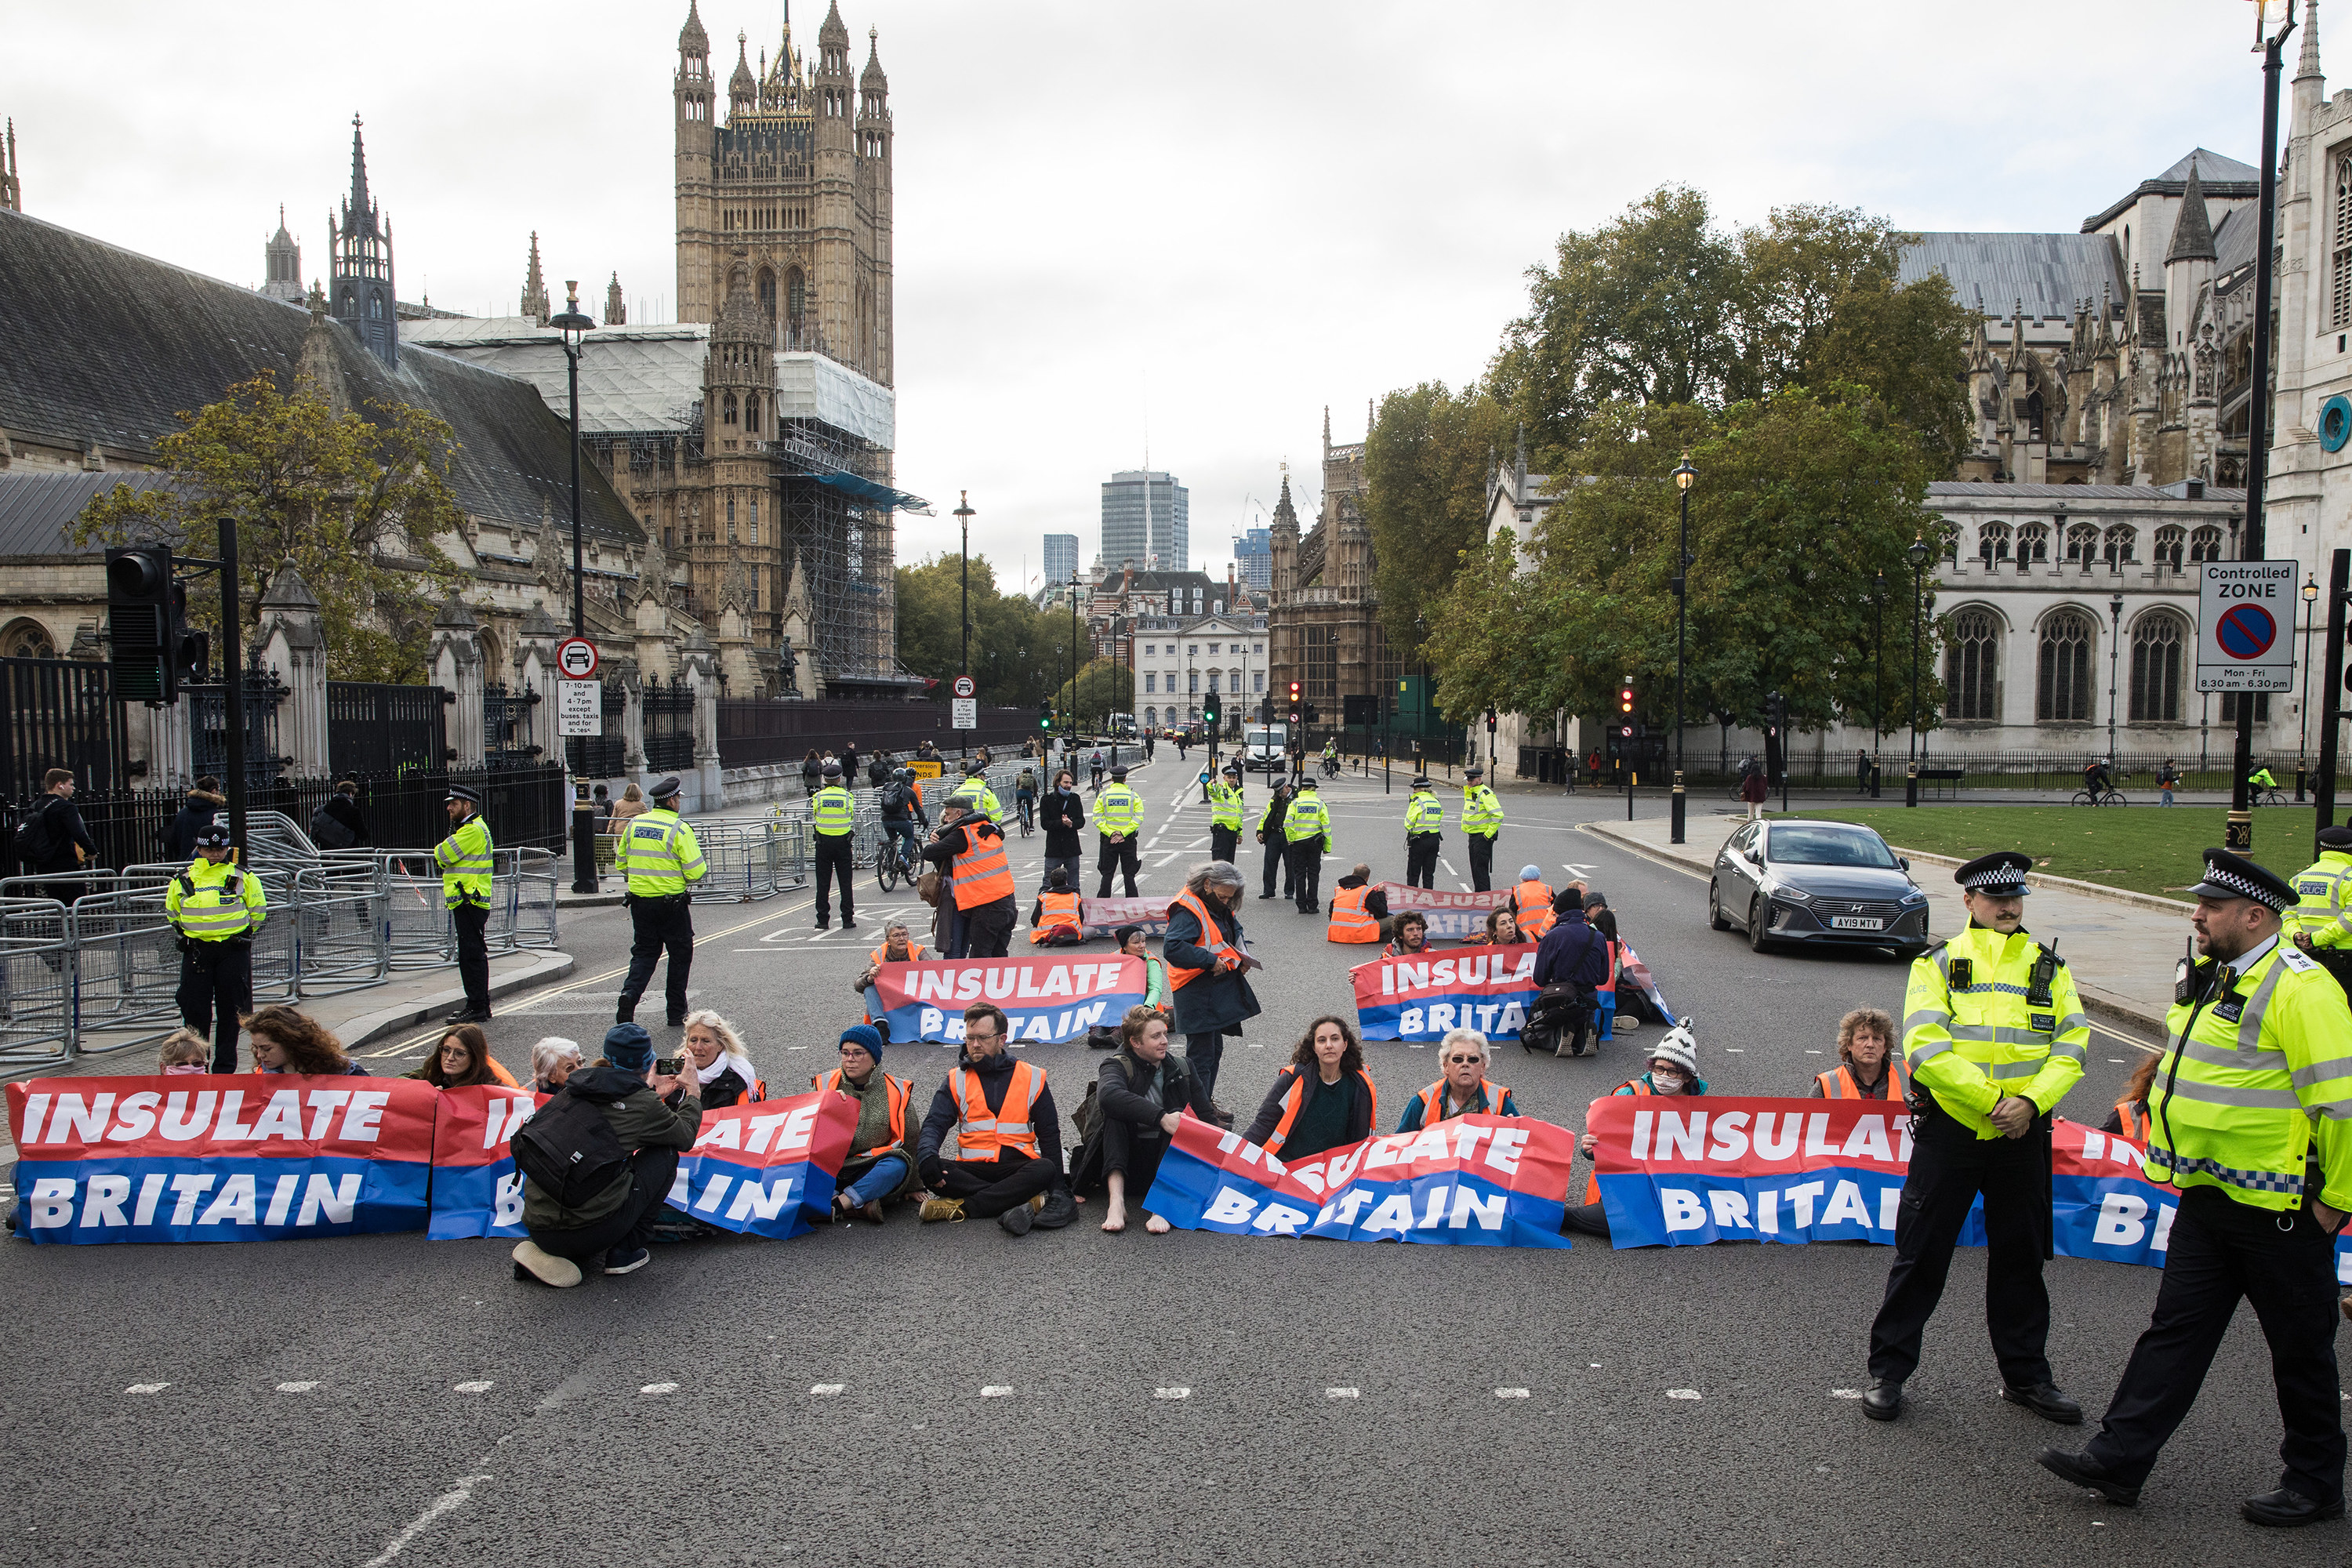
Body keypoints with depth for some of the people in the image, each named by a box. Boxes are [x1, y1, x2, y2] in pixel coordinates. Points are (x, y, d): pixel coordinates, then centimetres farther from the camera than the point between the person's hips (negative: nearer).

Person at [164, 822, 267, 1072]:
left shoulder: (243, 878, 0)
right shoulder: (183, 880, 5)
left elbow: (258, 911, 10)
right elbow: (172, 912, 20)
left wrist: (241, 933, 8)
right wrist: (186, 932, 14)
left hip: (233, 951, -1)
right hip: (196, 952, 1)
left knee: (230, 1011, 3)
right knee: (195, 1010, 2)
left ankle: (225, 1067, 12)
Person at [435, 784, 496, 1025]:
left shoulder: (473, 830, -14)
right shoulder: (468, 828, 21)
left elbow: (443, 855, -16)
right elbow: (444, 859, 19)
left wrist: (439, 850, 5)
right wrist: (444, 854, -2)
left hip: (470, 902, -11)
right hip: (465, 902, 11)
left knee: (472, 955, -9)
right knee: (471, 956, 14)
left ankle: (477, 1009, -8)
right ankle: (477, 1006, 20)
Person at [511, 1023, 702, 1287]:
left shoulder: (572, 1090, 11)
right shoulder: (642, 1103, -3)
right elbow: (686, 1137, 15)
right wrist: (692, 1092, 31)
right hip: (593, 1231, -5)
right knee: (665, 1152, 14)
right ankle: (625, 1251, 12)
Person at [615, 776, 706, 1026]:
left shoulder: (634, 825, 4)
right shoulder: (679, 829, -13)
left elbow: (621, 863, 13)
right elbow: (696, 872, -16)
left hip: (639, 901, 4)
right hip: (671, 903, -4)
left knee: (644, 952, 15)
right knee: (680, 955, 11)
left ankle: (630, 993, -11)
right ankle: (676, 1013, 15)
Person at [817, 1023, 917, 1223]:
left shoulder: (895, 1091, 5)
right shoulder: (824, 1085, 9)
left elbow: (910, 1141, 8)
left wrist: (913, 1188, 7)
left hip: (870, 1173, -1)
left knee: (898, 1165, -33)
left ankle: (836, 1206, -37)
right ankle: (857, 1206, -41)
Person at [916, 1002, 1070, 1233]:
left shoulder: (1032, 1077, 10)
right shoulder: (957, 1080, 12)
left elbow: (1049, 1134, 13)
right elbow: (935, 1124, 1)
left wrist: (1057, 1185, 3)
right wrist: (927, 1155, -22)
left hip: (1017, 1166, -1)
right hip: (971, 1169, 1)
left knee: (1044, 1169, -33)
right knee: (932, 1173, -30)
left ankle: (960, 1208, -30)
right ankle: (1025, 1200, -31)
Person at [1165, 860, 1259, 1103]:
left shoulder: (1222, 908, 10)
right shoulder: (1187, 910, -21)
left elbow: (1235, 932, 28)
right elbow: (1172, 948, -31)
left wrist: (1241, 957, 9)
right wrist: (1210, 960, -29)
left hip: (1220, 990, 10)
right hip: (1197, 994, -10)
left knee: (1215, 1049, 20)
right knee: (1201, 1055, -7)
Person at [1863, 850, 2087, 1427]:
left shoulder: (2049, 967, 10)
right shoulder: (1938, 963, 0)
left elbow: (2071, 1046, 1)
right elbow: (1926, 1046, -11)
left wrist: (2031, 1101, -15)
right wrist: (1991, 1100, -18)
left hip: (2023, 1135, 3)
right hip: (1949, 1127, -3)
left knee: (2020, 1257, 13)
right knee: (1921, 1255, 2)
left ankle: (2025, 1374, 29)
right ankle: (1888, 1371, 12)